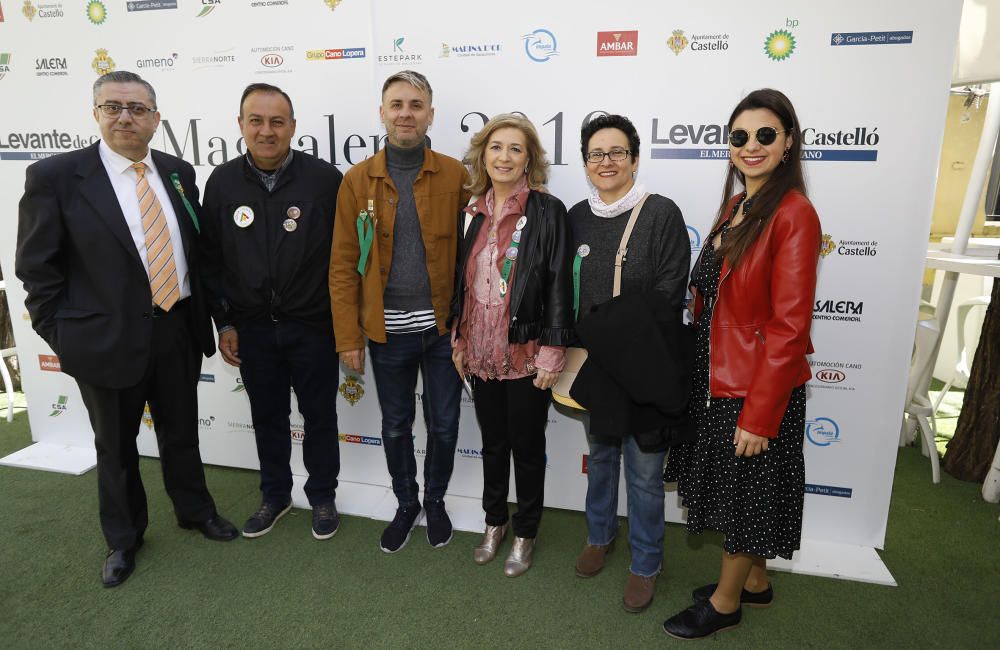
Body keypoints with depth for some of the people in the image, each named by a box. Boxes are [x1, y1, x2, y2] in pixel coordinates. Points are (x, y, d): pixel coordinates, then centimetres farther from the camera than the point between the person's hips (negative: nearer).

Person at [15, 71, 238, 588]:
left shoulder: (178, 173, 3)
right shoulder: (55, 176, -9)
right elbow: (36, 268, -6)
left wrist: (201, 316, 6)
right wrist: (63, 337, -7)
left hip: (177, 331, 3)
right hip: (106, 338, -3)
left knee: (181, 432, 18)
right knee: (115, 445, 15)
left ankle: (195, 510, 42)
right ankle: (123, 538, 37)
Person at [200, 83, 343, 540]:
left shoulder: (325, 178, -10)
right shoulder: (222, 182, 0)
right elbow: (211, 259, 6)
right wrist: (224, 322, 4)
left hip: (312, 326, -2)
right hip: (252, 328, 3)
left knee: (319, 415, 12)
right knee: (267, 416, 17)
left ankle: (322, 496, 32)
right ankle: (275, 495, 38)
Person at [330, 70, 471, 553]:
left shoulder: (455, 175, -2)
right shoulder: (358, 180, -1)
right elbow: (343, 265, -1)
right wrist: (349, 337, -4)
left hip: (442, 327, 0)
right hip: (387, 331, 1)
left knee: (443, 424, 13)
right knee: (396, 426, 16)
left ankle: (435, 500, 38)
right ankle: (406, 503, 39)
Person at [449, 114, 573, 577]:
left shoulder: (548, 211, -9)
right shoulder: (473, 212, 6)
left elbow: (559, 285, -12)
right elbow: (462, 280, 12)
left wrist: (551, 354, -14)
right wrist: (458, 341, 11)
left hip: (526, 354, -4)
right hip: (481, 353, 5)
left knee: (527, 446, 12)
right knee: (492, 441, 19)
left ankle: (525, 533, 32)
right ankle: (494, 522, 39)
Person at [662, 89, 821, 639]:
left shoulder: (793, 214, -18)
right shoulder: (735, 206, 7)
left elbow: (789, 327, -20)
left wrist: (759, 415, -19)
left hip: (756, 387, -8)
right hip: (716, 376, 8)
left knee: (746, 491, 11)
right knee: (732, 487, 21)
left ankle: (725, 601, 33)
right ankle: (754, 581, 44)